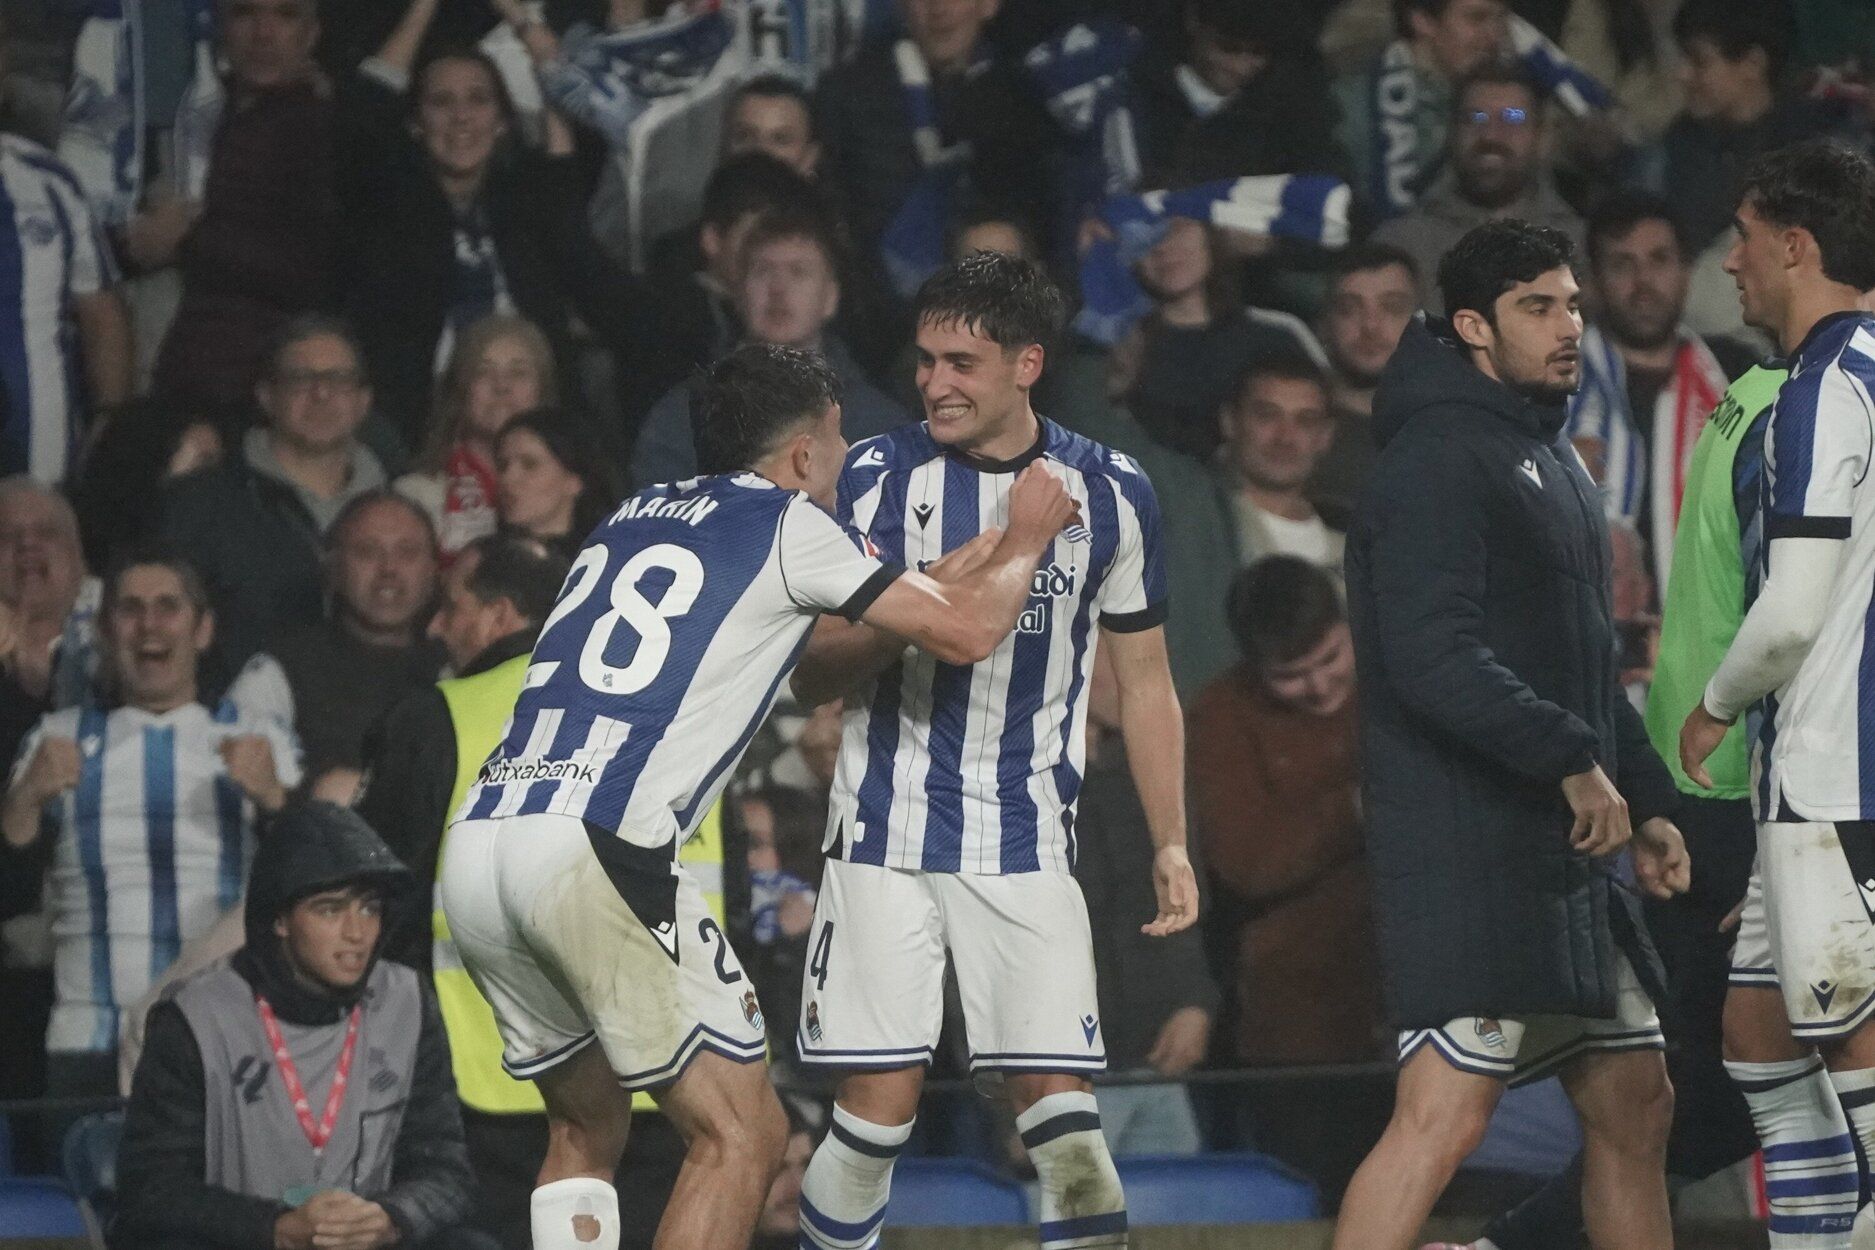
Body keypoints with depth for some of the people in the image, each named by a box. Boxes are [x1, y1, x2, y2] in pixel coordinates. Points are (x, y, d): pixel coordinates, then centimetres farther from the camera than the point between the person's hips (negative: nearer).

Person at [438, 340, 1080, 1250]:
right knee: (740, 1135, 1)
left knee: (586, 1126, 23)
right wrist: (1027, 539, 30)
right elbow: (964, 631, 10)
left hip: (475, 843, 8)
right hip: (597, 851, -7)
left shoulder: (635, 516, 27)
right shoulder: (786, 522, 6)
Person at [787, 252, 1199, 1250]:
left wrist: (1171, 845, 7)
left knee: (1058, 1108, -9)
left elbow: (1145, 687, 13)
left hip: (1028, 846, 1)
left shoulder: (1110, 494, 5)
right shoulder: (876, 477, 0)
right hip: (886, 836, -1)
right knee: (880, 1109, -6)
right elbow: (810, 674, 1)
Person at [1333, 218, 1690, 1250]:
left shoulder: (1553, 459, 20)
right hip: (1466, 846, -10)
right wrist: (1571, 759, -22)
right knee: (1445, 1114, -17)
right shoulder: (1439, 459, -12)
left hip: (1564, 854, 10)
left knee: (1633, 1105, 13)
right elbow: (1432, 657, -23)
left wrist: (1646, 801, 18)